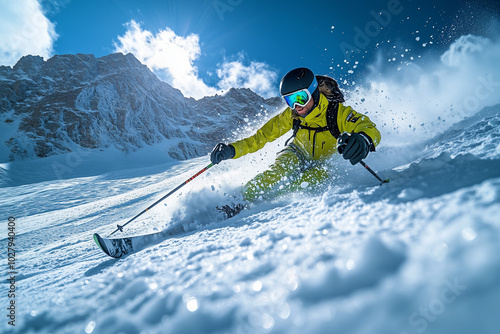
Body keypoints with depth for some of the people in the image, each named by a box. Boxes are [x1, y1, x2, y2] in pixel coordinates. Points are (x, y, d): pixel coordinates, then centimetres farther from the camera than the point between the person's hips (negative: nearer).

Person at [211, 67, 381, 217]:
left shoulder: (338, 112, -28)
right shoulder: (291, 115, -19)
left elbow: (371, 129, -40)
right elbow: (260, 136, -15)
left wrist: (363, 139, -65)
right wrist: (232, 149, -29)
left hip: (325, 163, -1)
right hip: (298, 155, 1)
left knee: (319, 175, -34)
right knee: (282, 168, -32)